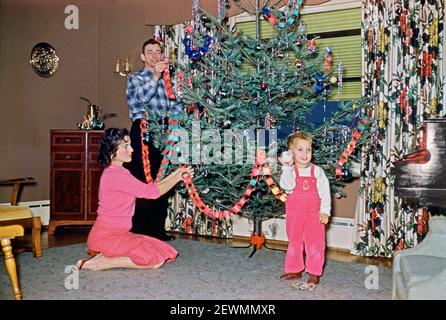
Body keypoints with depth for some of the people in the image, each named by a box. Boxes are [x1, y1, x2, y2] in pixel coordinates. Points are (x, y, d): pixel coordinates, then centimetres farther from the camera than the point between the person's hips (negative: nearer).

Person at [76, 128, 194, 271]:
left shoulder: (119, 172, 14)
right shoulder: (114, 175, -19)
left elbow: (149, 188, 13)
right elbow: (152, 192, -17)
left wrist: (175, 173, 9)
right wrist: (178, 177, -5)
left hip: (119, 233, 10)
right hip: (106, 236, -10)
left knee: (164, 251, 2)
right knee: (157, 259, -17)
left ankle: (105, 254, 5)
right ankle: (100, 263, -10)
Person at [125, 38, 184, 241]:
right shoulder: (136, 78, 7)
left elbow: (177, 105, 13)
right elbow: (140, 98, -13)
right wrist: (155, 77, -23)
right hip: (143, 131, -5)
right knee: (142, 181, -8)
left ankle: (158, 229, 14)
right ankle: (138, 230, -2)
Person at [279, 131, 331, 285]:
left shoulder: (317, 171, -2)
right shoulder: (289, 171, -4)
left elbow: (325, 192, -1)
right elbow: (287, 185, -22)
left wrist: (324, 211, -7)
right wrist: (286, 167, -25)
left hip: (314, 214, -1)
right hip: (294, 213, 1)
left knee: (315, 243, 2)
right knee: (294, 242, 13)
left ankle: (314, 272, 15)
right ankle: (294, 270, 28)